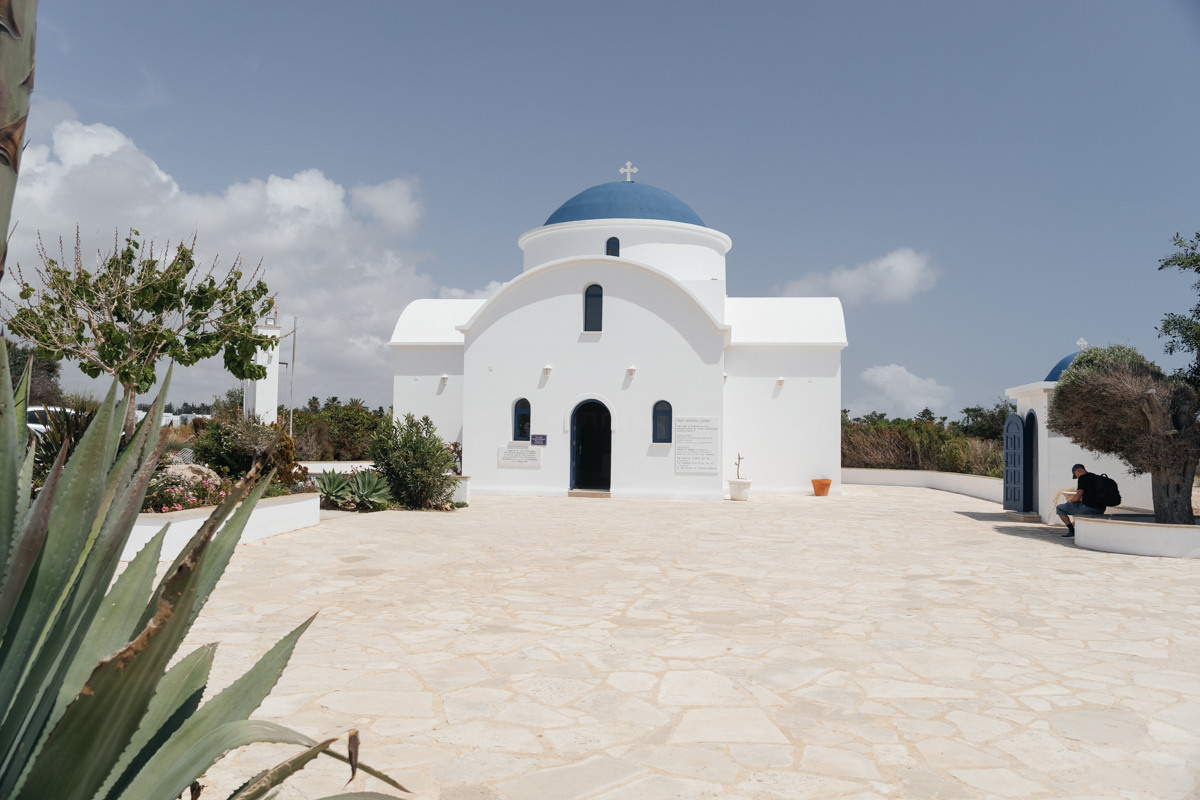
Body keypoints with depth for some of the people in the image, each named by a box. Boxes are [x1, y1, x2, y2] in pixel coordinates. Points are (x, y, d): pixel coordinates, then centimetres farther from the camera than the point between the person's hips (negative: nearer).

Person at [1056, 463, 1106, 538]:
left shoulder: (1082, 478, -9)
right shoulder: (1097, 478, 17)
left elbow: (1078, 497, -15)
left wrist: (1070, 500, 6)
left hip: (1088, 508, -9)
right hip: (1100, 511, 9)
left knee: (1059, 508, 4)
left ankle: (1072, 532, 3)